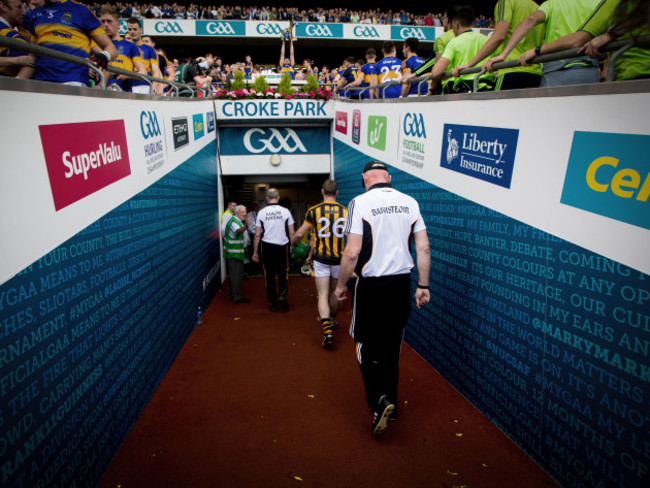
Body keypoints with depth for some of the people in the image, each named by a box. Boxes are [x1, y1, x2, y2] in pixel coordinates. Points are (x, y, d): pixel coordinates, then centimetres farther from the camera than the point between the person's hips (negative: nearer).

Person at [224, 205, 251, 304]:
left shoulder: (238, 221, 14)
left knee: (233, 275, 17)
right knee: (237, 276, -6)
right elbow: (238, 231, -41)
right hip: (234, 254, -11)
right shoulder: (234, 221, -18)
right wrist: (246, 226, -58)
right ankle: (237, 297, -1)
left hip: (232, 254, 11)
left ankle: (231, 296, 27)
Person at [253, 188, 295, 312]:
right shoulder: (285, 211, -3)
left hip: (267, 246, 0)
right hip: (282, 246, 0)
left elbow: (257, 234, -1)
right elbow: (291, 233, -3)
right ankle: (282, 295, -5)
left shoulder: (261, 212, -1)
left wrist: (255, 252, 6)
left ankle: (272, 303, 13)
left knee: (269, 275, 9)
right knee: (283, 273, 15)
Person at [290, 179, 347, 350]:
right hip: (339, 259, 2)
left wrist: (292, 244, 19)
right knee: (335, 292, 21)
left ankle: (327, 331, -13)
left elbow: (300, 234, -1)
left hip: (321, 260, -2)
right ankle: (332, 320, 41)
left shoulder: (314, 211, -6)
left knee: (323, 295, 1)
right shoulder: (345, 211, -1)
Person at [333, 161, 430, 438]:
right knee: (392, 345, 17)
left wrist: (341, 285, -1)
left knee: (368, 345, 10)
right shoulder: (410, 202, 4)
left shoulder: (360, 202, -9)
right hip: (402, 282, 5)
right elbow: (424, 248, 2)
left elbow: (352, 252, -14)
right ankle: (390, 403, 30)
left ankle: (381, 400, -5)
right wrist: (423, 286, 10)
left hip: (372, 284, -5)